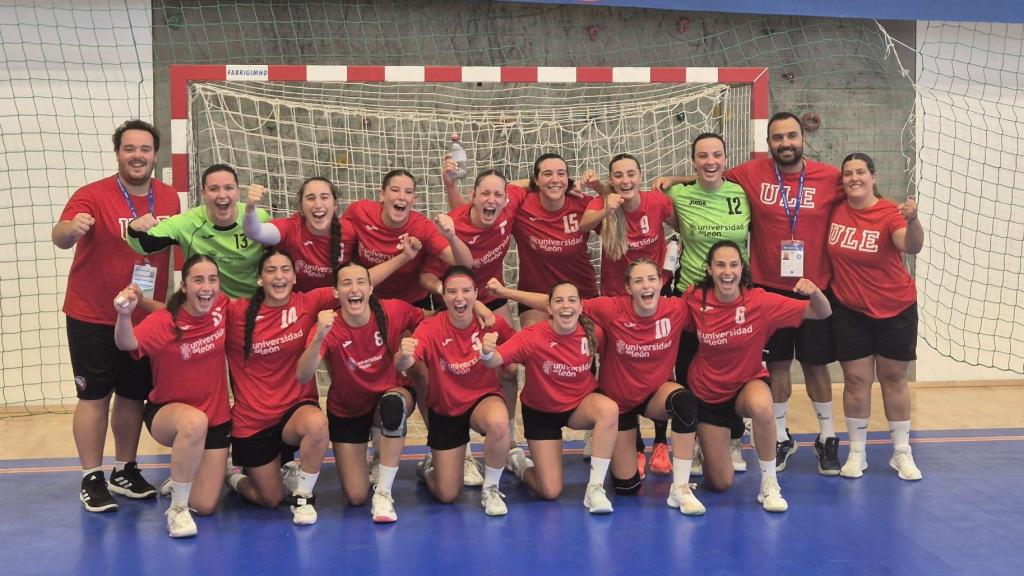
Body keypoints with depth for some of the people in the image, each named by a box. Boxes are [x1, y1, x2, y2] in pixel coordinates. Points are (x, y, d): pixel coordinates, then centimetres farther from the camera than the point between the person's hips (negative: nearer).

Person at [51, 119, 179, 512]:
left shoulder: (169, 198, 1)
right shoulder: (93, 195, -14)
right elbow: (60, 239, -27)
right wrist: (70, 228, -51)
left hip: (146, 317, 5)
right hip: (93, 319, -5)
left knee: (133, 395, 14)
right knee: (94, 396, 1)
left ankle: (125, 471, 28)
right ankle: (92, 479, 12)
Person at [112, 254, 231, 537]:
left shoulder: (222, 309, -10)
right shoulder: (163, 322, -22)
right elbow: (127, 344, -43)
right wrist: (124, 314, -61)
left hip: (216, 417, 4)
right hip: (167, 413, -4)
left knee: (204, 505, -2)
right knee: (195, 422, -42)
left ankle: (182, 478, 35)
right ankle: (177, 508, -21)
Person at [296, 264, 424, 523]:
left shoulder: (394, 312, -21)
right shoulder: (329, 327, -24)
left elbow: (424, 322, 1)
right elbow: (302, 377, -38)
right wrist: (319, 338, -51)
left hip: (391, 393, 0)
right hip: (347, 409, 0)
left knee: (393, 403, -39)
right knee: (356, 496, -5)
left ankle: (383, 493, -22)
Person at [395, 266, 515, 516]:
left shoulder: (492, 323, -16)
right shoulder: (431, 327, -19)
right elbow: (403, 364, -36)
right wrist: (403, 356, -57)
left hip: (483, 399, 0)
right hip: (445, 409, 0)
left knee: (498, 422, -39)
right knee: (447, 495, 0)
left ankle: (491, 488, -11)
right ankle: (429, 468, 38)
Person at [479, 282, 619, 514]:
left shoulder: (592, 333, -18)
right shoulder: (533, 337, -25)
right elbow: (494, 361, -37)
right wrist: (487, 352, -58)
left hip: (580, 404, 2)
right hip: (540, 411, -2)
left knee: (609, 409, -35)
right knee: (550, 491, -5)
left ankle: (595, 487, -21)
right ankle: (519, 464, 31)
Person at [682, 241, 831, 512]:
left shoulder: (760, 302, -21)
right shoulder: (695, 300, -18)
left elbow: (822, 313, -20)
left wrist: (814, 292, -38)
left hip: (748, 384, -1)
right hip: (706, 392, 1)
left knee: (760, 406, -41)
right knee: (720, 484, 5)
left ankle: (769, 485, -19)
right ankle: (703, 445, 42)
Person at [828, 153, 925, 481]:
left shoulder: (890, 213, -16)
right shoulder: (836, 211, -5)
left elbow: (912, 247, -33)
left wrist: (912, 220, -52)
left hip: (896, 310, -2)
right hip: (850, 312, 2)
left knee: (894, 378, 8)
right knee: (856, 379, 3)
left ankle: (902, 452, 20)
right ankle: (857, 453, 15)